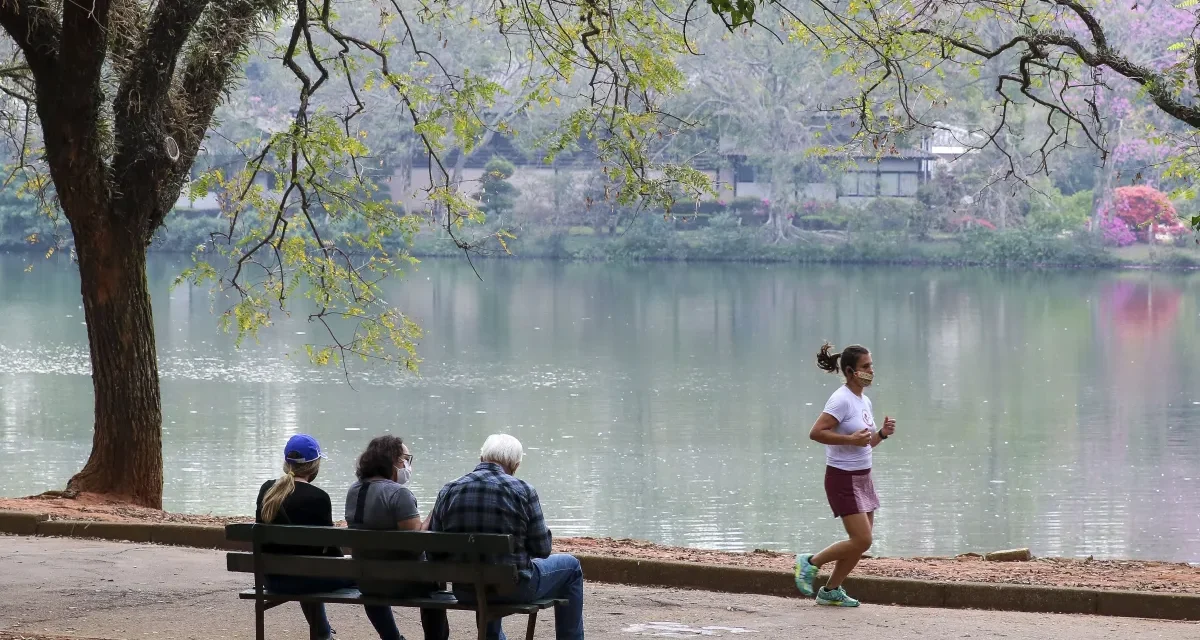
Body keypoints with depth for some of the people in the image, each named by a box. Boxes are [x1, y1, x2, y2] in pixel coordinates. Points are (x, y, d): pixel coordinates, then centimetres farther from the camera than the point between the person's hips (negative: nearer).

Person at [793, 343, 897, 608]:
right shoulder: (842, 400, -16)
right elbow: (816, 432, -24)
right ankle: (811, 562, 4)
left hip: (862, 477, 9)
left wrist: (882, 434, 1)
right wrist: (851, 439, -27)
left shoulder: (864, 401, 11)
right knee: (862, 541, -12)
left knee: (861, 541, 9)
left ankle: (831, 590, 22)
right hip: (843, 478, -9)